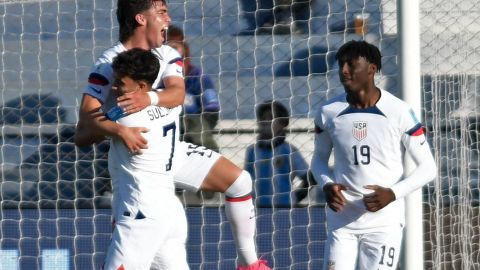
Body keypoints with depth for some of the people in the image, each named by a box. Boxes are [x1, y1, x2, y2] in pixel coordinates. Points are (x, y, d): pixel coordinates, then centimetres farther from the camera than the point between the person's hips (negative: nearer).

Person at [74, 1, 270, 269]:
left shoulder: (168, 55, 0)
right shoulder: (110, 64, -18)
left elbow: (177, 93, -22)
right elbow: (86, 119, -28)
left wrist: (149, 98, -45)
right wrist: (118, 129, -48)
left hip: (173, 151, 6)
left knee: (239, 181, 5)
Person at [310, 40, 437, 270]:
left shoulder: (399, 113, -8)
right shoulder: (329, 112, 1)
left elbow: (428, 167, -3)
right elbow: (319, 159, 17)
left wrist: (393, 193, -18)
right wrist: (327, 185, -6)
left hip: (384, 222, -3)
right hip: (342, 222, 3)